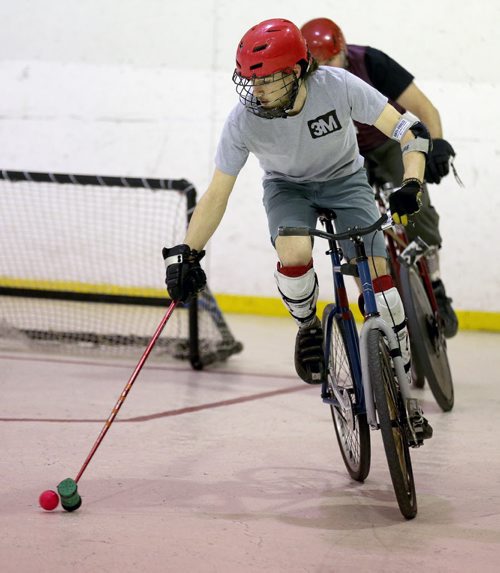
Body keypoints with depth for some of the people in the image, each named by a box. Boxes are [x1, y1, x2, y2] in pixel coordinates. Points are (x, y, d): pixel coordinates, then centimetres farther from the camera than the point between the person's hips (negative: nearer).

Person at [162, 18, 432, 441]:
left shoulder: (338, 87, -31)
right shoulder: (244, 120, -27)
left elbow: (409, 131, -24)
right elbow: (217, 193, -18)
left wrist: (411, 185, -40)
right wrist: (185, 255, -22)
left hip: (345, 180, 0)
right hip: (287, 187, 0)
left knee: (377, 278, -14)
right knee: (294, 254, -32)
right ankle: (308, 328, 1)